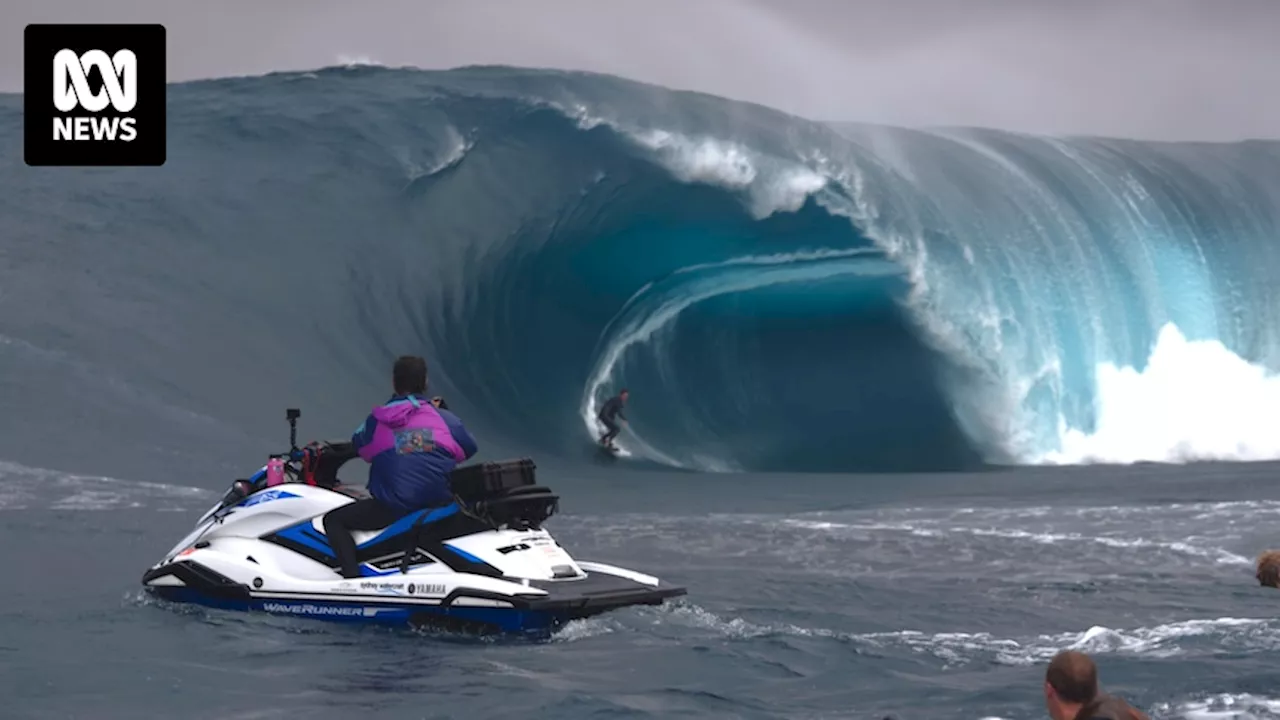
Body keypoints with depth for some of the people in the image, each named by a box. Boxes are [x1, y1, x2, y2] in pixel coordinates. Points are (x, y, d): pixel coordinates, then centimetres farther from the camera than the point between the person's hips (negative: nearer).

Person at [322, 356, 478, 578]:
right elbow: (469, 449, 18)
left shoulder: (376, 421, 3)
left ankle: (353, 579, -10)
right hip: (443, 501, 3)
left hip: (395, 507, -3)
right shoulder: (445, 418, 4)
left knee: (333, 520, 11)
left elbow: (357, 445, 21)